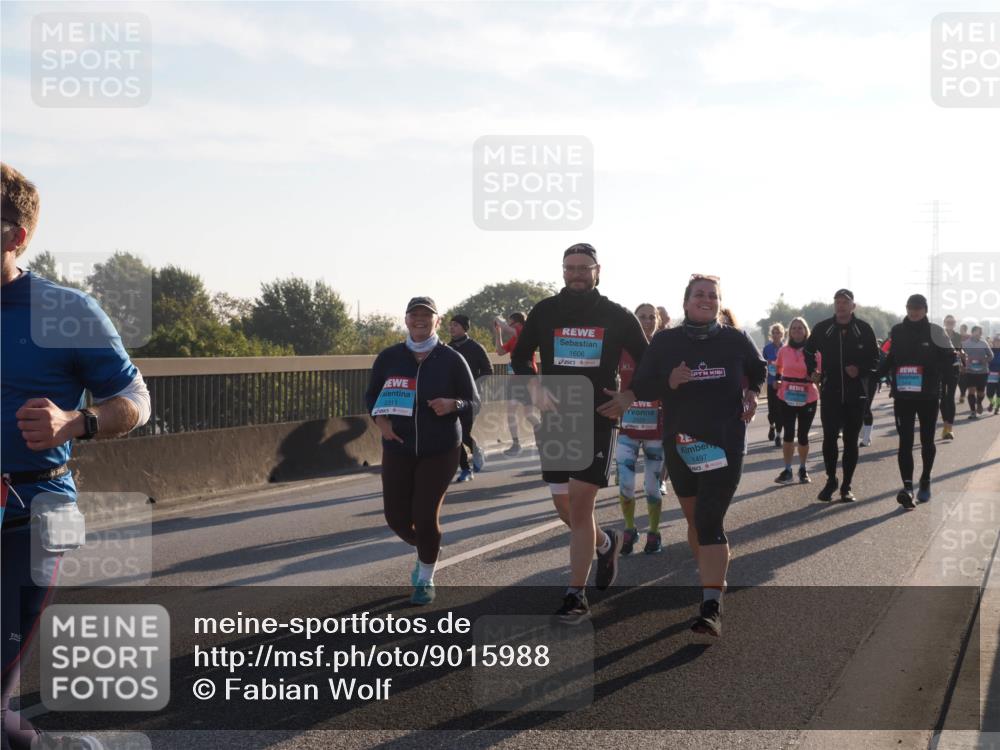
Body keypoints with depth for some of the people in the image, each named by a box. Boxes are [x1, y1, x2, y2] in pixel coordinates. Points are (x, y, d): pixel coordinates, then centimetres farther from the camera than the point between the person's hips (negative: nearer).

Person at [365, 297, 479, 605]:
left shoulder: (452, 360, -6)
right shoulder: (388, 358, -1)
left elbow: (474, 403, -1)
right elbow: (371, 395, 10)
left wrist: (453, 405, -23)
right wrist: (379, 418, -11)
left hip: (441, 451, -2)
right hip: (398, 449, 2)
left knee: (426, 515, -6)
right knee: (397, 516, 2)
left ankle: (425, 579, 20)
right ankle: (425, 549, 38)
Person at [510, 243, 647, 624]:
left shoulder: (618, 317, 1)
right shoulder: (545, 312, 4)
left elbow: (648, 362, 10)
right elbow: (520, 357, 13)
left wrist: (628, 397, -4)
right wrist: (535, 390, -4)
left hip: (598, 421, -3)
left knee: (580, 506, -11)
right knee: (566, 508, 8)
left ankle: (576, 595, -4)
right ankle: (605, 543, 39)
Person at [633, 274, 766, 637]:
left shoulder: (735, 340, 1)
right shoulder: (665, 342, 0)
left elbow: (759, 369, 20)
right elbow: (640, 387, 1)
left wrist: (752, 392, 1)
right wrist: (669, 382, -18)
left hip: (725, 444, -3)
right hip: (680, 444, 3)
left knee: (710, 522, -15)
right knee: (695, 519, 16)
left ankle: (711, 607, -20)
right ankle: (711, 577, 39)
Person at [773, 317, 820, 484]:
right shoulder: (783, 350, 1)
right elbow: (778, 367, 20)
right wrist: (778, 380, 4)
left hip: (808, 398, -1)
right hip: (787, 397, 1)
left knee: (803, 434, 6)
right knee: (788, 433, 0)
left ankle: (803, 469, 22)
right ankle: (787, 469, 9)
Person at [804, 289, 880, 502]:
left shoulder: (864, 330, -1)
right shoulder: (822, 329, 1)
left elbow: (874, 359, 5)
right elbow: (809, 352, 17)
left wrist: (860, 370, -12)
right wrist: (812, 371, 4)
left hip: (856, 394, 0)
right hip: (830, 393, 0)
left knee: (851, 441, 4)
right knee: (829, 438, 0)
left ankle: (846, 486, 13)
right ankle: (831, 480, 16)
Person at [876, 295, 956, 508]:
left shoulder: (935, 332, -1)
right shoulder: (897, 331, 6)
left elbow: (947, 358, 0)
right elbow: (888, 360, 11)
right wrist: (877, 373, -3)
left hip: (929, 396, -1)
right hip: (902, 396, 1)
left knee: (927, 441, 12)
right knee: (905, 442, -7)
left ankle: (925, 482, 30)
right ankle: (907, 487, -14)